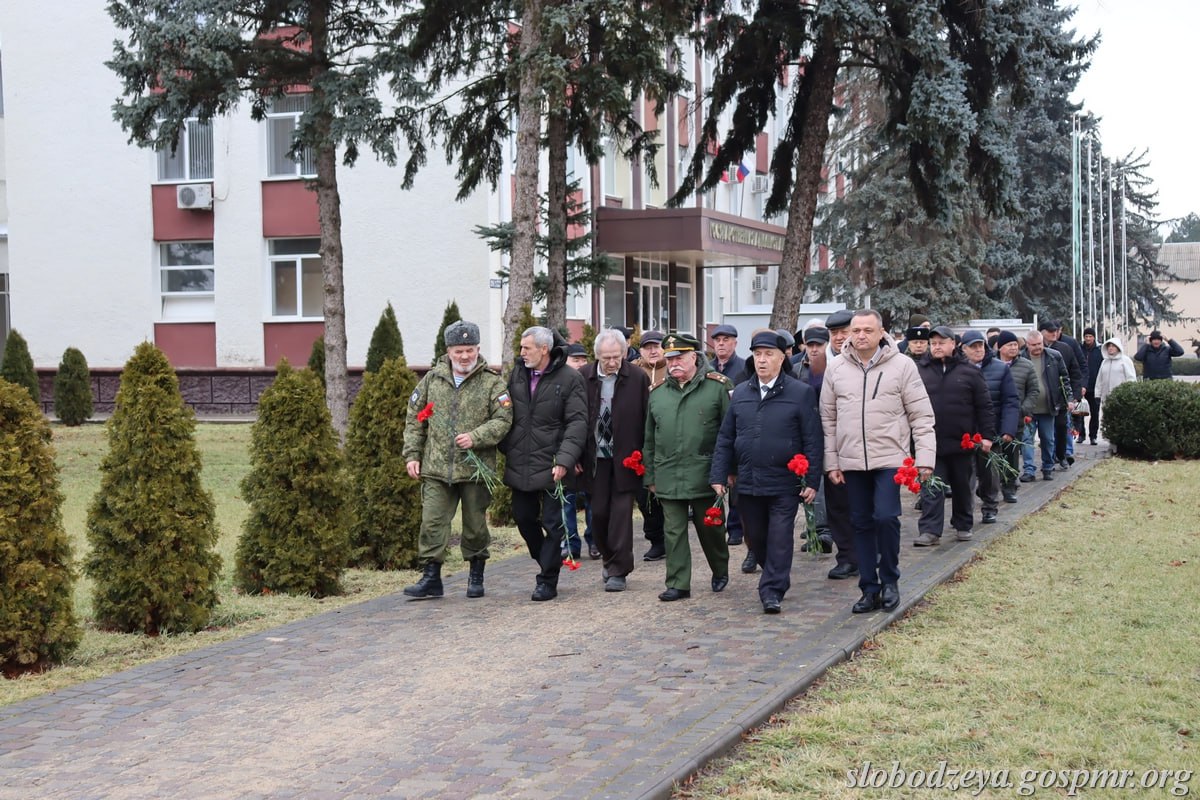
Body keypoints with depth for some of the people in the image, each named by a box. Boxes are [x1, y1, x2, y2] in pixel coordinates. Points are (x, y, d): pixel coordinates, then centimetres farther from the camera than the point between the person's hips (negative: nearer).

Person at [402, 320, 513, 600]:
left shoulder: (492, 382, 0)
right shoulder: (432, 379, 9)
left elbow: (503, 420, -6)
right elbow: (414, 419, 15)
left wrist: (475, 437, -20)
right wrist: (412, 454, 6)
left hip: (475, 469, -2)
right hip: (436, 469, 2)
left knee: (475, 525, 9)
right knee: (432, 523, -4)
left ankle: (476, 576, 25)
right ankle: (431, 578, 3)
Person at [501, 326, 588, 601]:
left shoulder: (569, 379, -8)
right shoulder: (517, 374, 8)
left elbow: (577, 423, -11)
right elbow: (506, 413, 16)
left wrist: (564, 460, -19)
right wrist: (505, 449, 9)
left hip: (551, 466, -6)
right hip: (520, 465, 6)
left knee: (553, 524, 0)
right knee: (523, 517, 13)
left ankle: (548, 581, 8)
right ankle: (546, 561, 34)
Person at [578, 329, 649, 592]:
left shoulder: (638, 378, -5)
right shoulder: (583, 378, -1)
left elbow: (646, 420, -2)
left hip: (625, 459, -2)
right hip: (595, 458, 2)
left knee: (621, 513, -2)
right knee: (598, 512, 7)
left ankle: (618, 571, 5)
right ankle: (609, 559, 29)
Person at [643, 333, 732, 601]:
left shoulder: (717, 388, -1)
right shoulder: (657, 394, 11)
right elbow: (649, 440, 16)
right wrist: (650, 476, 13)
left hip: (704, 475, -3)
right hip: (668, 476, 3)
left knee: (710, 528, 9)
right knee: (674, 532, 3)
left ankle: (720, 571, 31)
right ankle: (678, 584, 8)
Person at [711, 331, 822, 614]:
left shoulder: (801, 393, -4)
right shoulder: (741, 393, 8)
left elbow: (813, 441, -5)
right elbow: (725, 438, 11)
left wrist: (812, 481, -9)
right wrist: (719, 475, 5)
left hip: (784, 484, -4)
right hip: (747, 482, 4)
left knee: (780, 537, -3)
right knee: (754, 537, 13)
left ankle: (772, 591, 5)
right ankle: (778, 576, 35)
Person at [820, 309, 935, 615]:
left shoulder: (902, 365, -4)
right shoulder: (836, 368, 4)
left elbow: (921, 415, -3)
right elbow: (828, 418, 9)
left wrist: (925, 457, -9)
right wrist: (831, 461, 6)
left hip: (889, 458, -3)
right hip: (851, 461, 3)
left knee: (886, 517, -14)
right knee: (862, 523, 8)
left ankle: (890, 580, 8)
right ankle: (870, 589, 18)